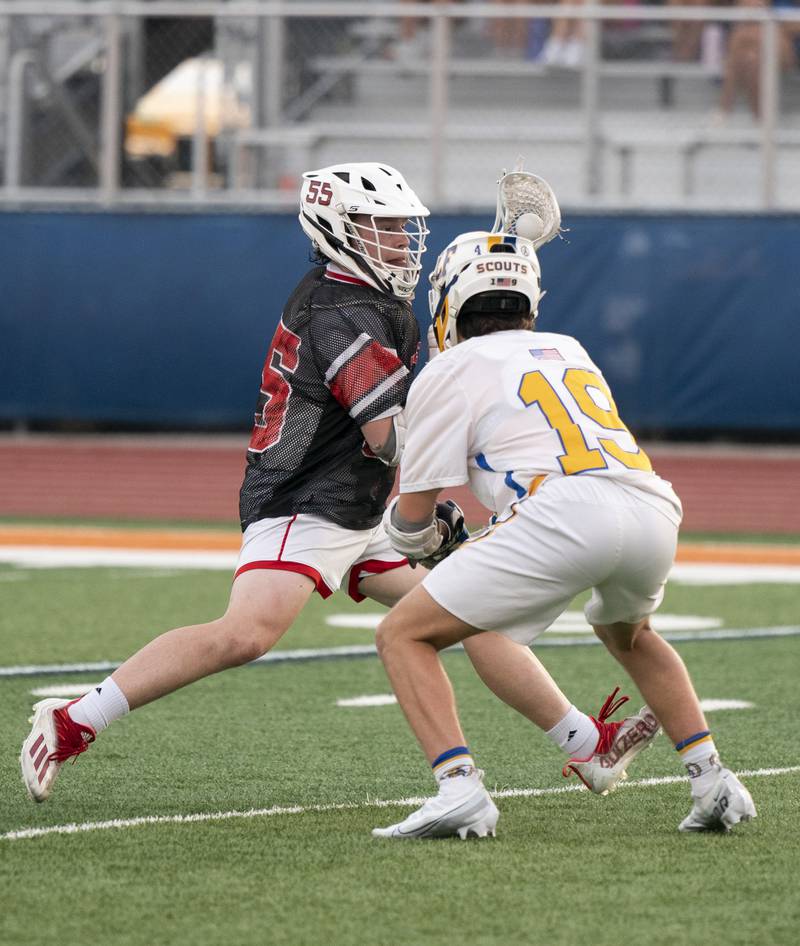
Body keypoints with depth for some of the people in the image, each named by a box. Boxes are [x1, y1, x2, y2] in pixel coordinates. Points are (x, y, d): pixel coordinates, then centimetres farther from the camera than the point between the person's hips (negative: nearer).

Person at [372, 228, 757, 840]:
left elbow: (413, 514, 16)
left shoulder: (450, 373, 15)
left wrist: (424, 543, 39)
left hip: (568, 514, -6)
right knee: (626, 632, 38)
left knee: (405, 635, 5)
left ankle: (459, 788, -16)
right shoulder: (570, 351, 32)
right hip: (656, 511, 6)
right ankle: (712, 780, 24)